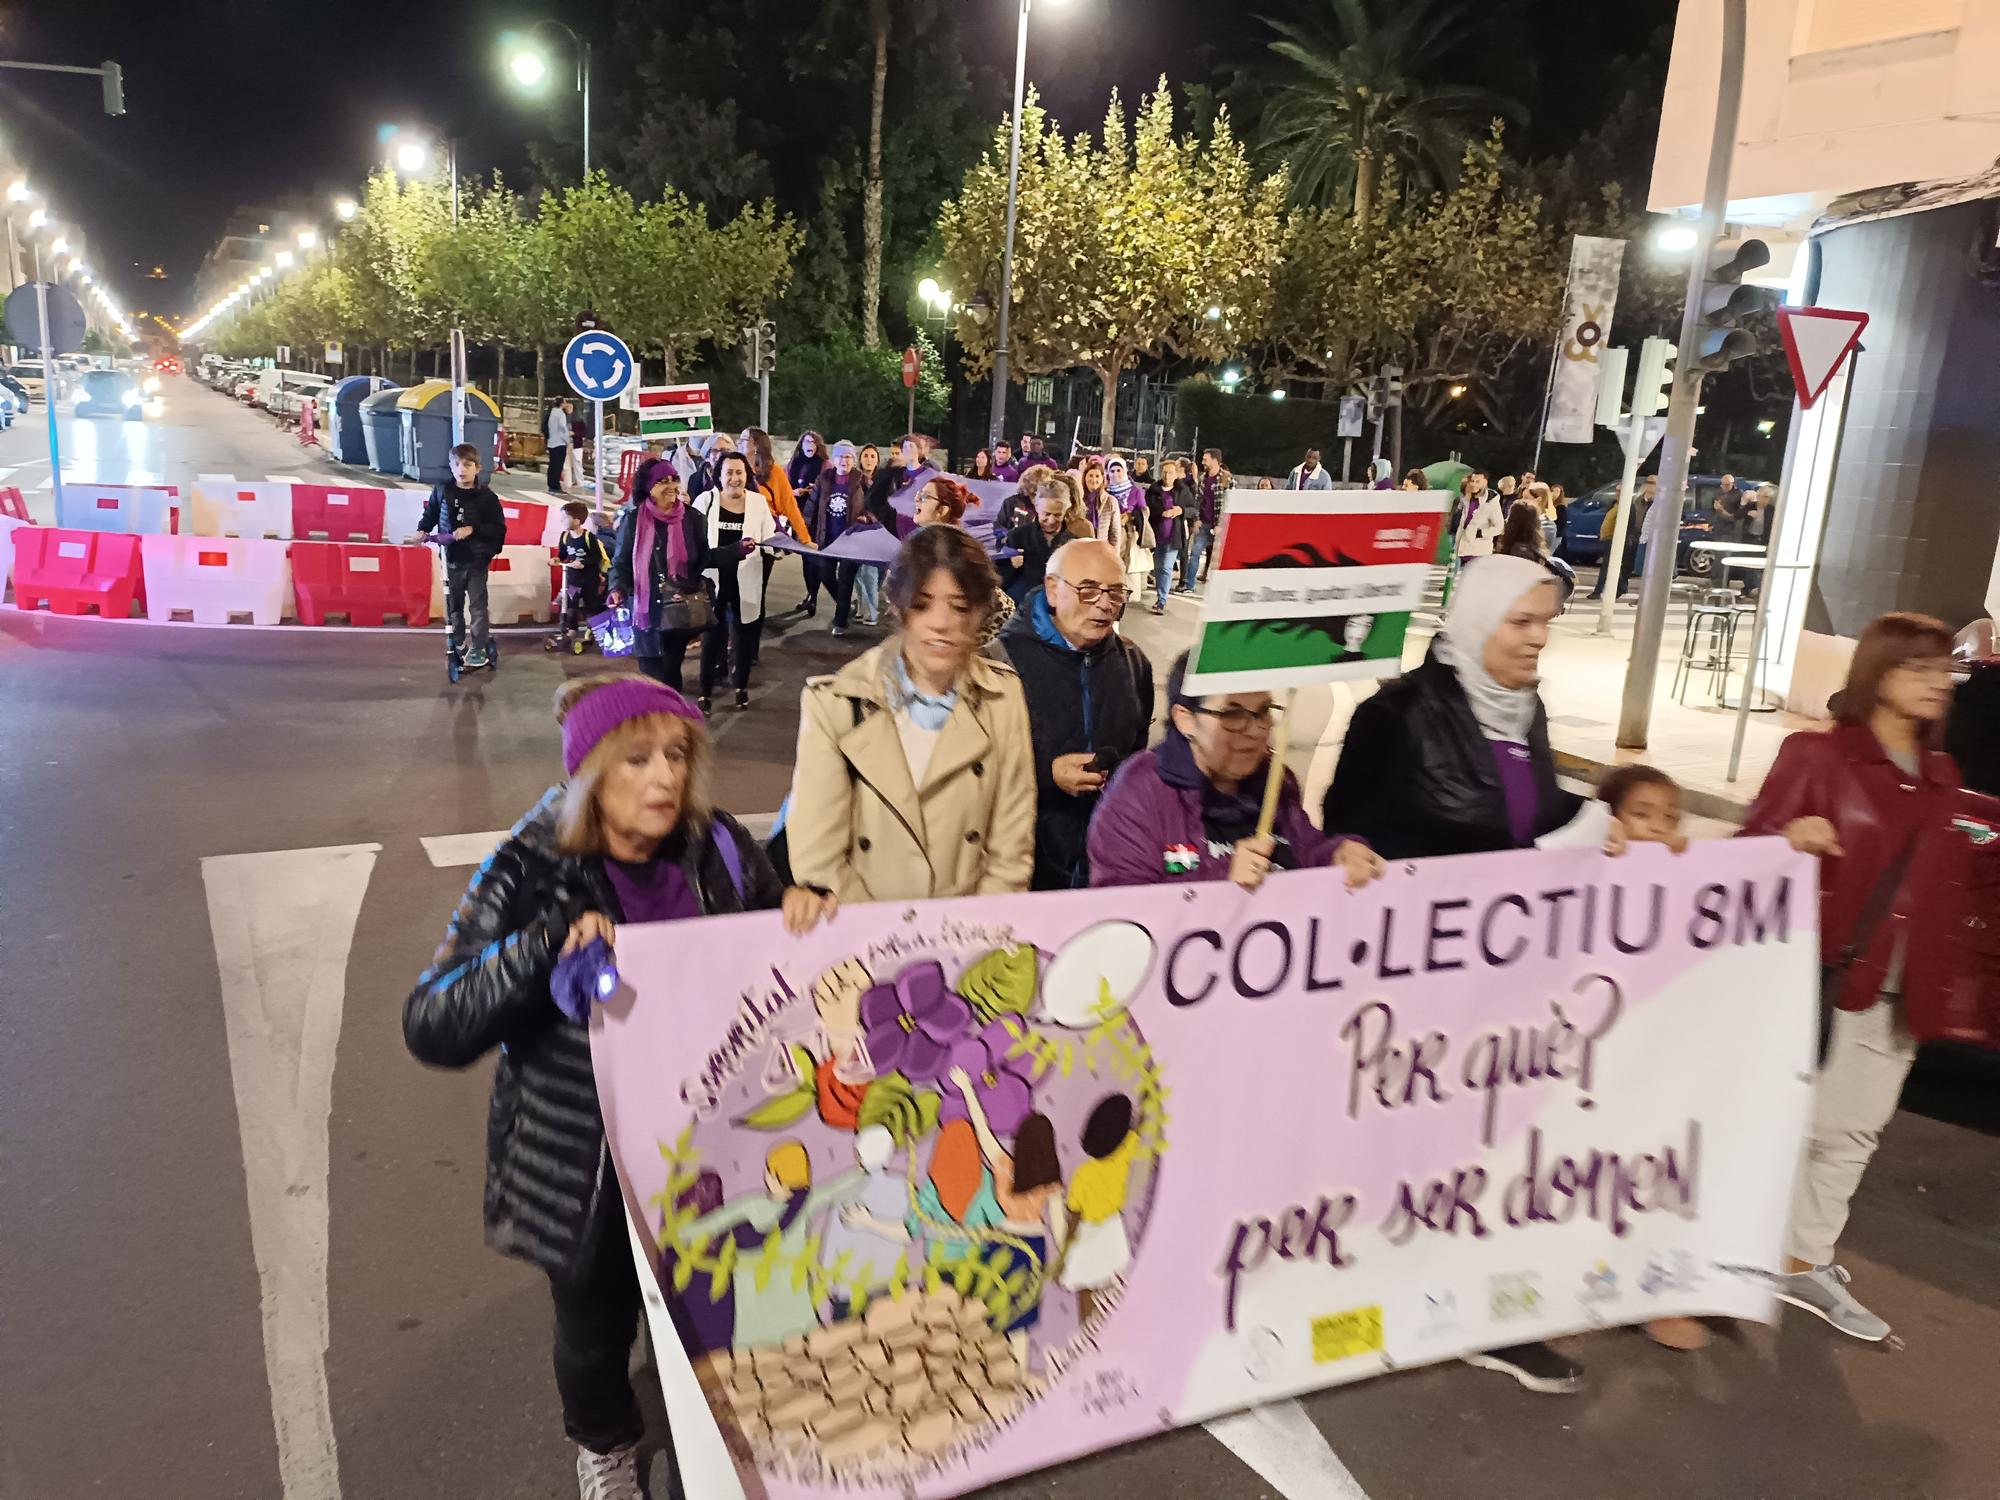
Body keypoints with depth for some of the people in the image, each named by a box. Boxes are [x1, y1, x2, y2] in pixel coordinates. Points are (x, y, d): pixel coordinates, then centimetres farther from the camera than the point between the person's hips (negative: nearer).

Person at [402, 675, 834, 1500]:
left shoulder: (715, 845, -10)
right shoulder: (531, 871, -19)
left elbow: (781, 940, 6)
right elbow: (429, 1028, -24)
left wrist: (806, 909, -19)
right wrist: (548, 947, -39)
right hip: (584, 1164, -2)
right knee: (596, 1325, 19)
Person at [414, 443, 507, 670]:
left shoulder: (486, 496, -10)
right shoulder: (442, 490, -2)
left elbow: (499, 529, -11)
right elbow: (430, 514, 11)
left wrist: (472, 529, -21)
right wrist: (422, 530, -7)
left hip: (477, 560, -3)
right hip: (452, 558, 3)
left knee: (477, 605, 3)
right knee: (453, 604, 13)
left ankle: (479, 648, 13)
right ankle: (458, 644, 27)